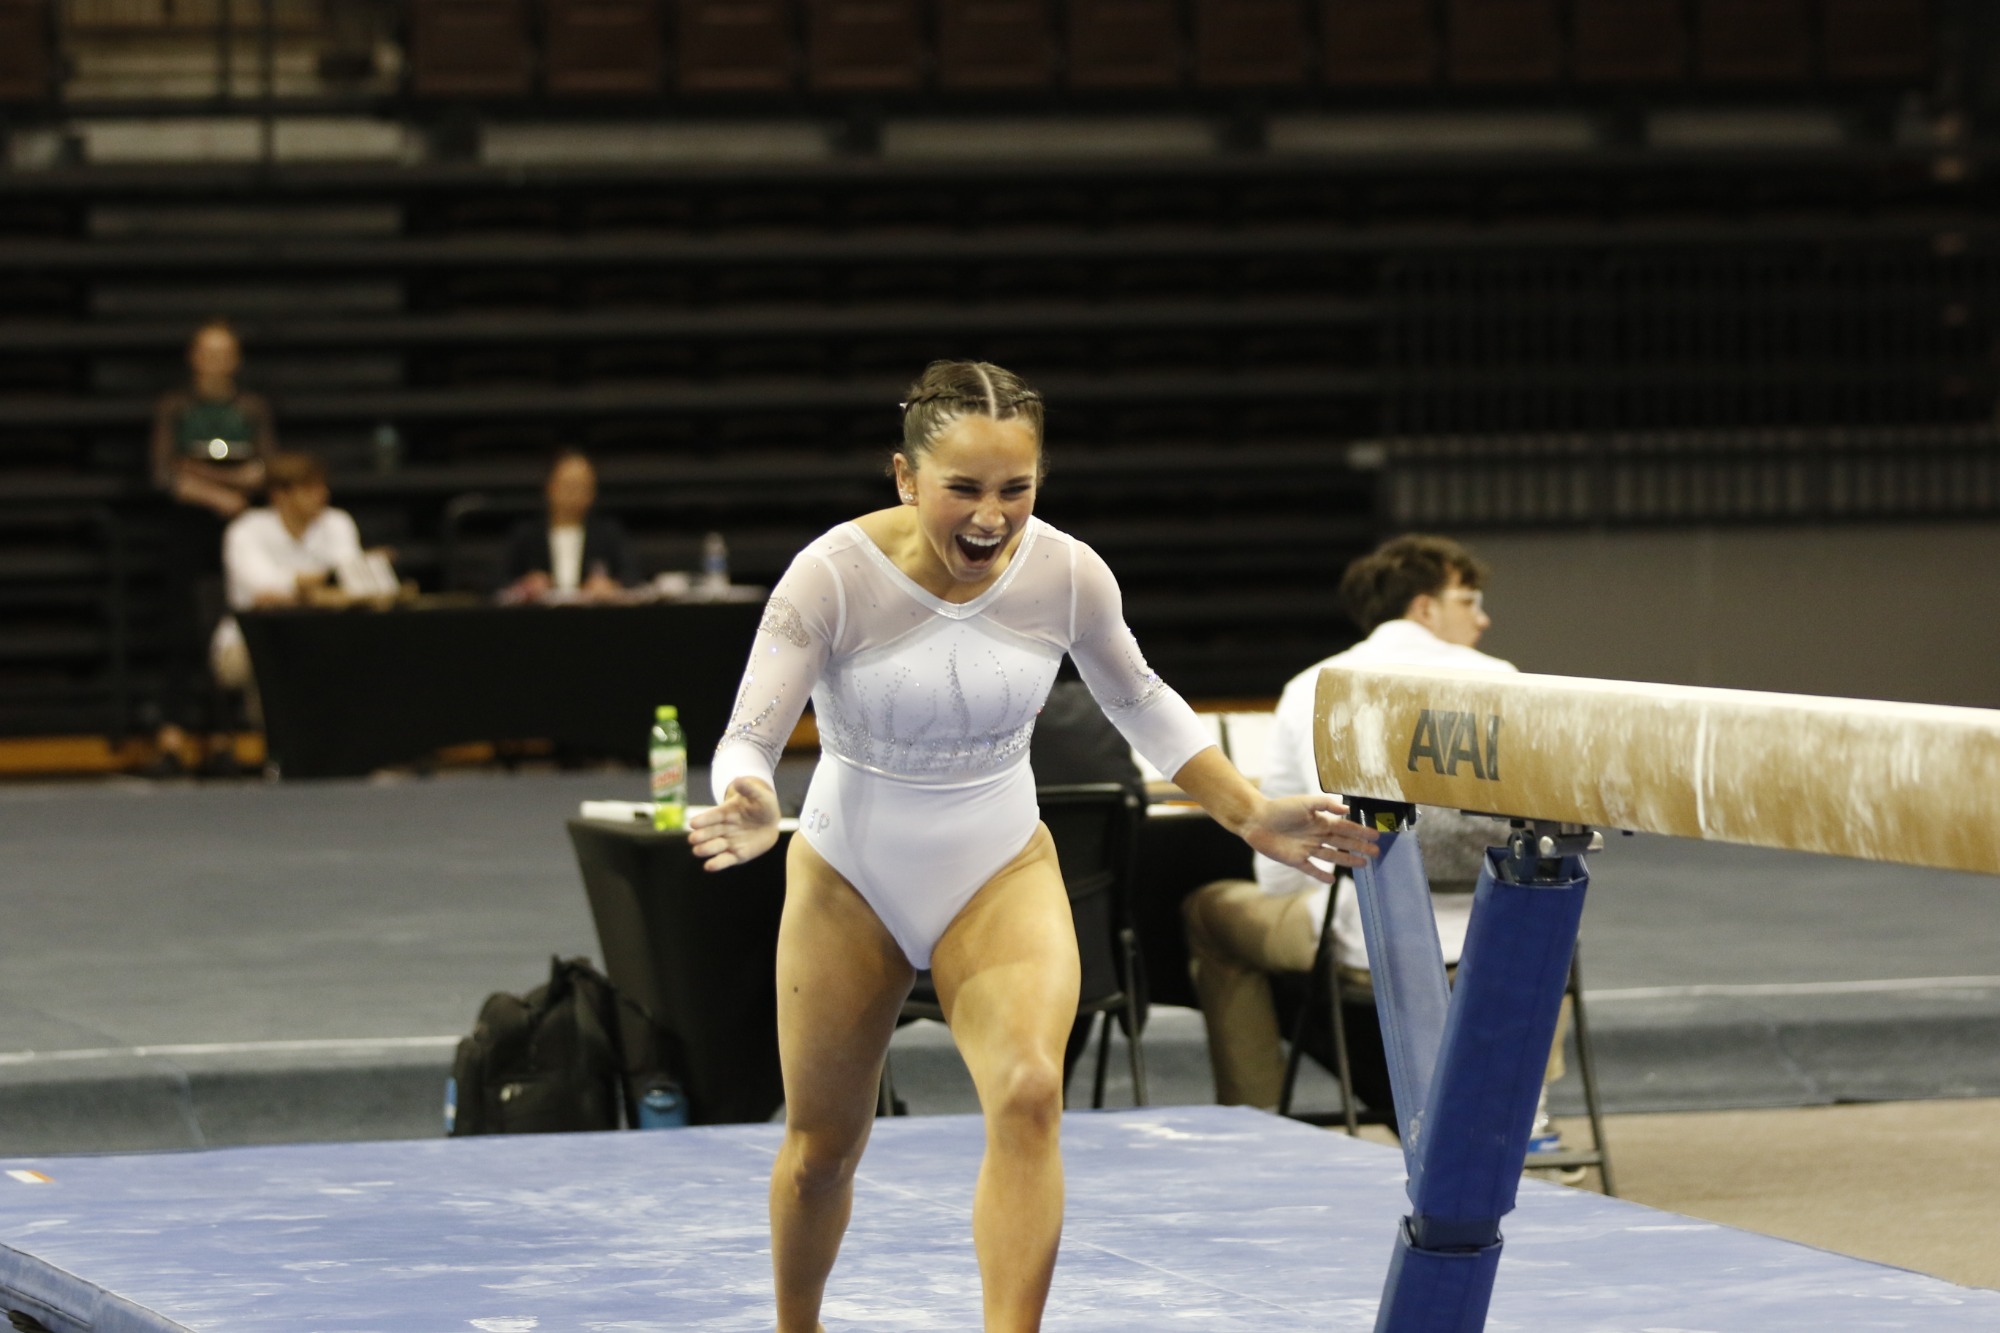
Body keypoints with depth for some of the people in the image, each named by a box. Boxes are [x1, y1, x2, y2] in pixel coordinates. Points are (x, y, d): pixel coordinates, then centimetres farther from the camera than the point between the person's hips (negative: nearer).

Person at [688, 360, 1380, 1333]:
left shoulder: (1068, 575, -15)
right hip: (850, 884, -1)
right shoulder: (835, 577, -24)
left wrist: (1249, 814, 1)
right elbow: (748, 738, -24)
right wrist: (749, 814, -47)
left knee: (1028, 1094, -26)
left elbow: (1139, 703, 5)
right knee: (822, 1147, 12)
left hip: (1001, 877, 1)